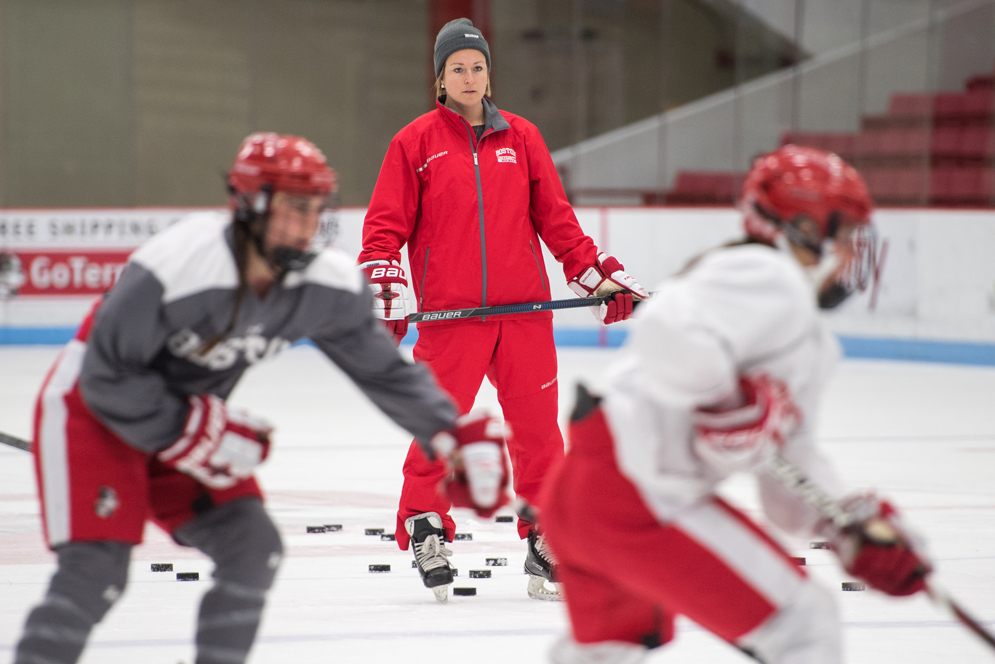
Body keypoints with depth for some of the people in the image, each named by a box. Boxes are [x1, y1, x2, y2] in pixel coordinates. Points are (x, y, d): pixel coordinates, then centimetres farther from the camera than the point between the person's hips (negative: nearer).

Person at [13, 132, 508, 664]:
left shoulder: (327, 286, -13)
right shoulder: (178, 267, -32)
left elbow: (385, 370, -2)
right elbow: (107, 378, -25)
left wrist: (456, 435, -13)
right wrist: (198, 435, -23)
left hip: (195, 418, 7)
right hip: (92, 411, -7)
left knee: (252, 548, -7)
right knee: (96, 567, -20)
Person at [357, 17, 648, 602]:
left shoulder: (522, 138, 12)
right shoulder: (416, 142, 4)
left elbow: (555, 218, 15)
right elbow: (387, 223, 3)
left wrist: (598, 274, 11)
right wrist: (385, 285, -10)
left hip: (524, 311, 3)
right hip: (449, 313, -3)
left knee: (537, 426, 4)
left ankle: (546, 535, 14)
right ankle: (427, 530, 8)